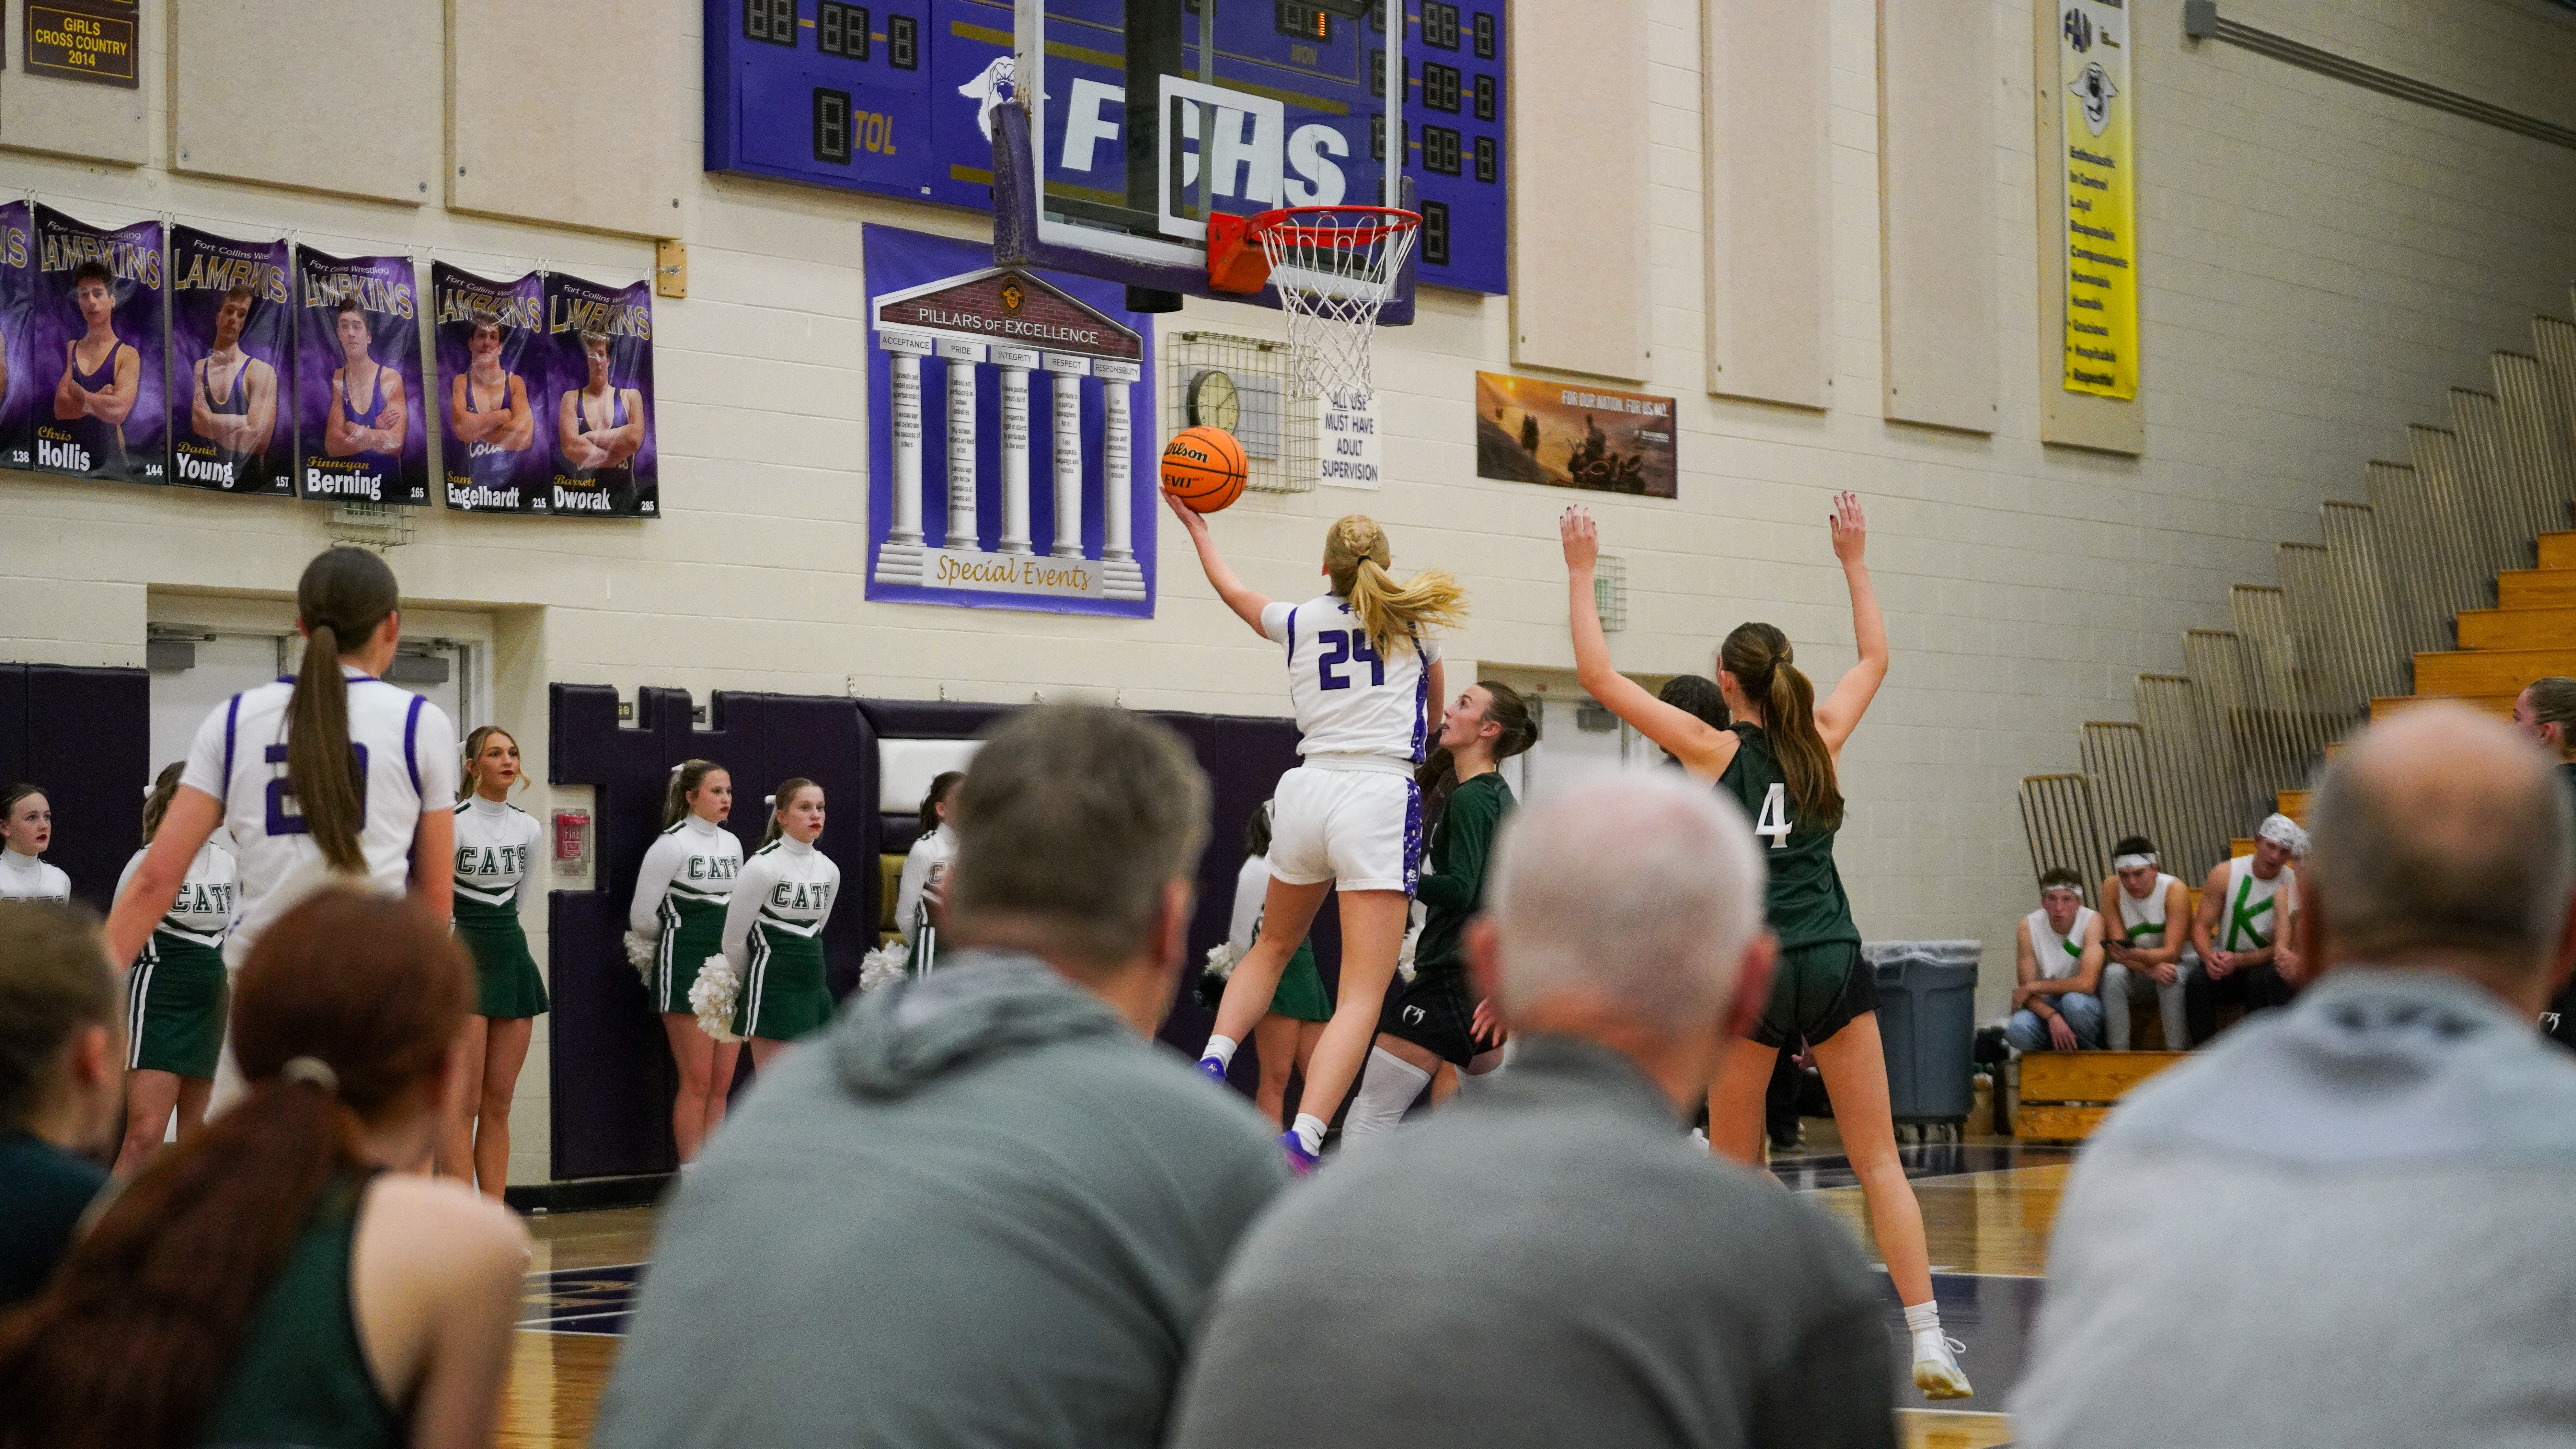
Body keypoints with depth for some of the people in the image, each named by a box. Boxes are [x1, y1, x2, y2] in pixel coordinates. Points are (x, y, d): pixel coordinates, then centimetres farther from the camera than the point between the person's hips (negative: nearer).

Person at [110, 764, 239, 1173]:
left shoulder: (228, 864, 9)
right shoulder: (149, 863, -8)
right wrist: (118, 1027, -7)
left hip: (210, 1008, 6)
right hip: (157, 1005, -6)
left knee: (197, 1132, 10)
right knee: (145, 1135, -14)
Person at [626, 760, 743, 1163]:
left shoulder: (732, 844, 13)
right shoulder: (672, 844, -8)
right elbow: (642, 917, -5)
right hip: (685, 969, -6)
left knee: (722, 1083, 5)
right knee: (697, 1082, -6)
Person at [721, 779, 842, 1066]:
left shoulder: (829, 870, 9)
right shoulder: (762, 866, -12)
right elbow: (734, 940, -5)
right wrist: (749, 986, 7)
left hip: (814, 986, 7)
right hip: (774, 989, -7)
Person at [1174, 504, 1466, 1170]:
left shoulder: (1300, 621, 14)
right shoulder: (1412, 621, 12)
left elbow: (1233, 592, 36)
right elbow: (1435, 717, 29)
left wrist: (1196, 526, 52)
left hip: (1310, 788, 3)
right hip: (1382, 799, -3)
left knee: (1275, 946, 30)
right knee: (1362, 996, -9)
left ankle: (1213, 1062, 11)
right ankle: (1300, 1143, -25)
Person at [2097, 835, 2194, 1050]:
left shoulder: (2175, 890, -19)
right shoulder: (2112, 888, -11)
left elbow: (2172, 952, -26)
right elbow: (2116, 950, -14)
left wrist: (2134, 955, -47)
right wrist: (2151, 969, -33)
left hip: (2179, 963, -2)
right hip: (2138, 970, 2)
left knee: (2173, 978, -36)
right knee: (2113, 974, -29)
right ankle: (2118, 1054, -27)